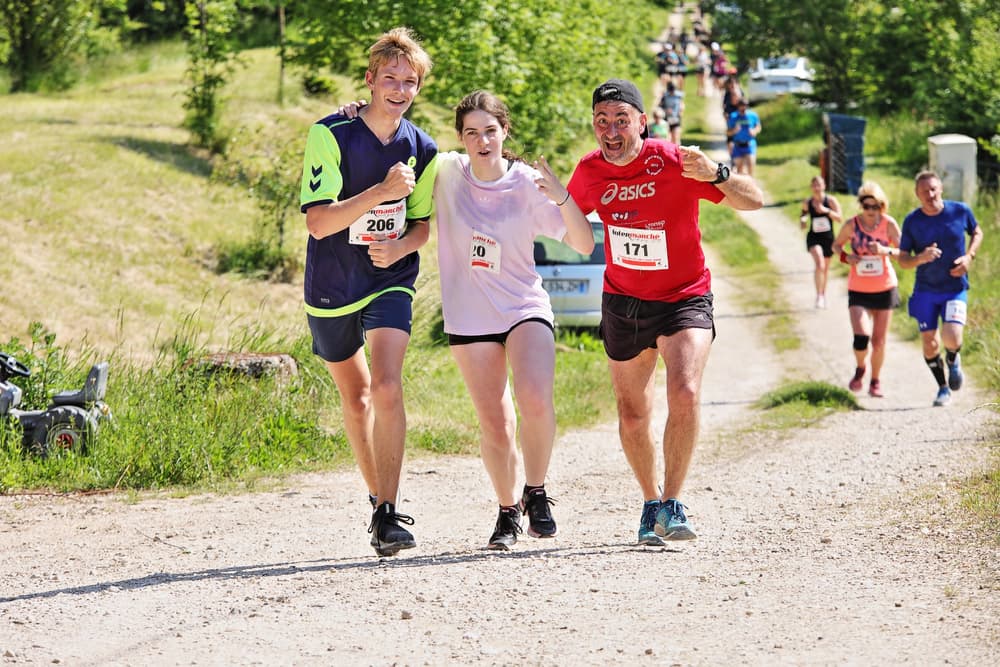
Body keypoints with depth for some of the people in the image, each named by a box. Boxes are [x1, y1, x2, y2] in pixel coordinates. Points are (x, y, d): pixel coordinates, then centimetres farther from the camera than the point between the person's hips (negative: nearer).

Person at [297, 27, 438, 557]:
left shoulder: (421, 149, -2)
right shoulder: (330, 135, -15)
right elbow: (317, 221, -22)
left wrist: (401, 247, -12)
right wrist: (382, 191, -30)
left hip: (390, 282, 1)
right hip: (331, 288, -1)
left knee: (386, 388, -19)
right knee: (355, 397, 14)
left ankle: (387, 515, -16)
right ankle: (377, 497, 33)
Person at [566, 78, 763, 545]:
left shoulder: (674, 163, -21)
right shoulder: (589, 172, -7)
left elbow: (754, 201, -24)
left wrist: (715, 174, -44)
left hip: (684, 298, -4)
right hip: (623, 302, 4)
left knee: (684, 393, -25)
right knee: (632, 416, 9)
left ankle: (671, 506, -15)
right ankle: (651, 504, 30)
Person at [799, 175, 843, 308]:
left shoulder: (831, 201, -7)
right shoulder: (807, 202, -2)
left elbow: (839, 218, -15)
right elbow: (803, 214, 18)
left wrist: (826, 211, -28)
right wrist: (802, 220, -5)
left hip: (828, 238, 1)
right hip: (813, 237, -1)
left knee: (826, 267, 17)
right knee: (819, 264, -24)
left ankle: (824, 294, 40)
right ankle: (819, 295, -18)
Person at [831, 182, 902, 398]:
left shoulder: (889, 224, -9)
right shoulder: (851, 225, -7)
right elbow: (837, 245, 9)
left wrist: (886, 251, -29)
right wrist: (846, 256, -12)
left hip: (885, 288, 1)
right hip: (858, 290, -1)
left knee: (879, 341, 6)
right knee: (861, 336, -18)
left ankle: (875, 382, 26)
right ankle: (860, 369, 12)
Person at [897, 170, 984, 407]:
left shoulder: (960, 211, -8)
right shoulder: (912, 221, -8)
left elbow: (977, 232, 12)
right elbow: (903, 260, -4)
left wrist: (969, 256, -6)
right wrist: (921, 258, -26)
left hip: (955, 289, -1)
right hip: (925, 290, 1)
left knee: (952, 338, -20)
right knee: (929, 343, 4)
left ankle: (953, 360, 17)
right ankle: (943, 388, 27)